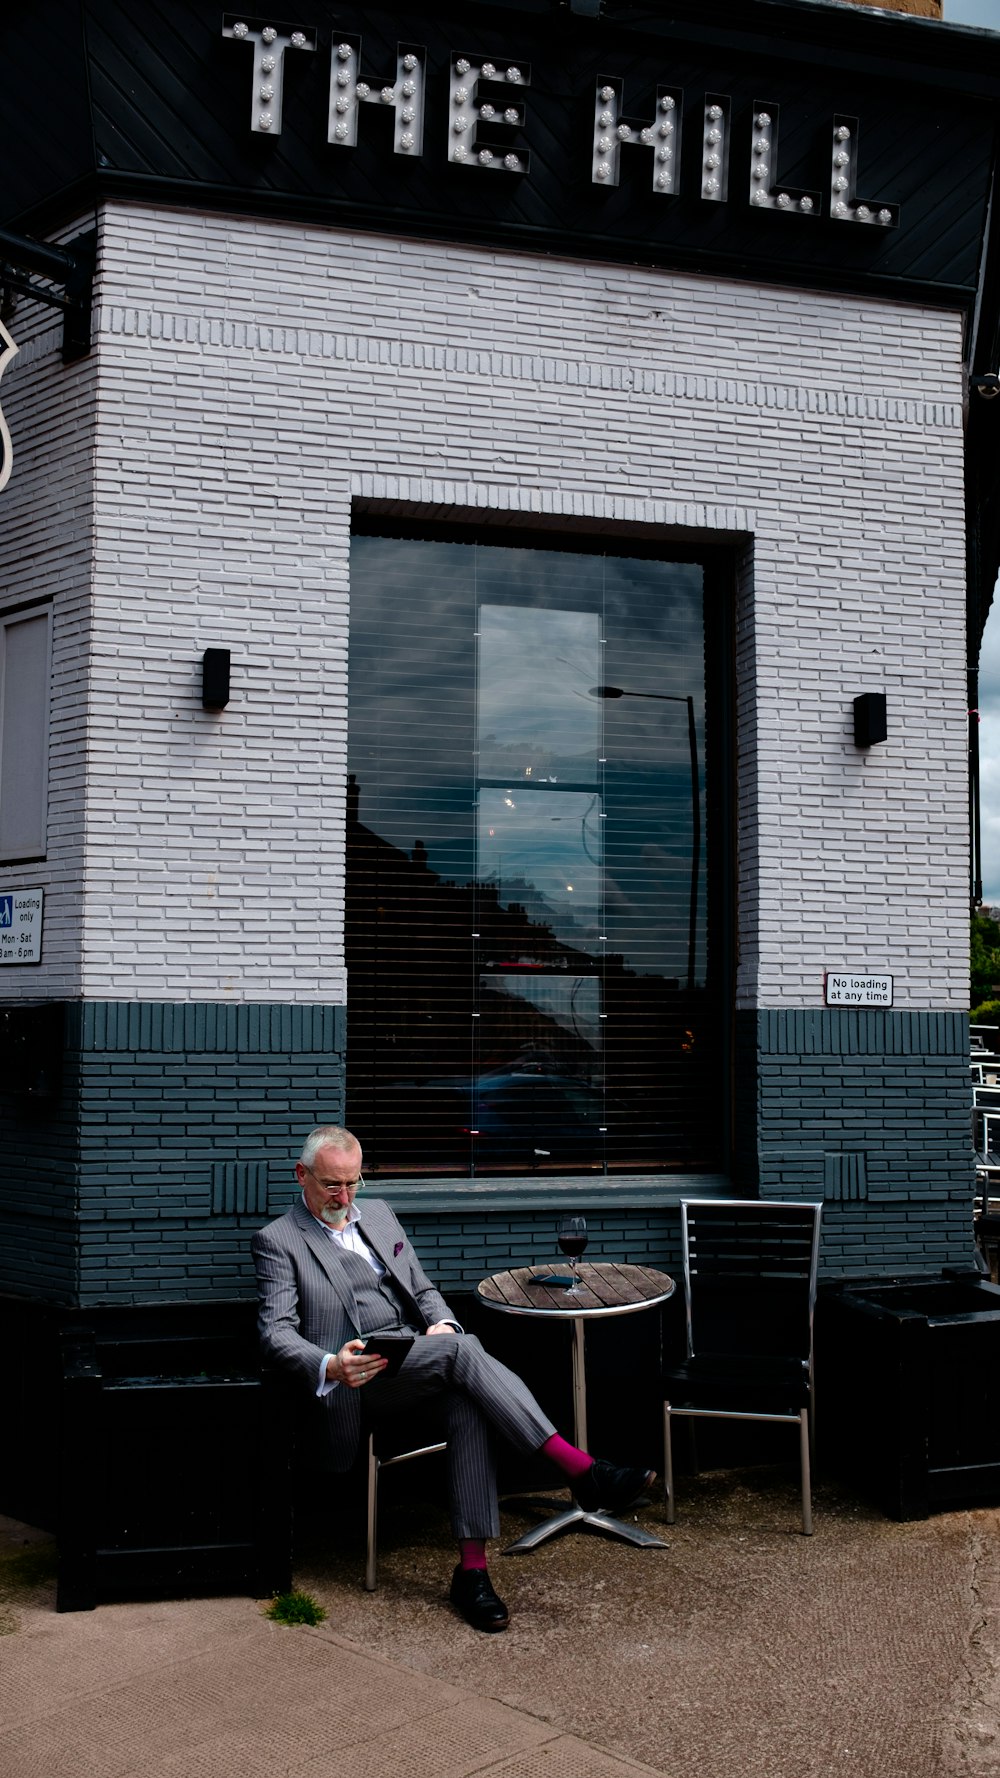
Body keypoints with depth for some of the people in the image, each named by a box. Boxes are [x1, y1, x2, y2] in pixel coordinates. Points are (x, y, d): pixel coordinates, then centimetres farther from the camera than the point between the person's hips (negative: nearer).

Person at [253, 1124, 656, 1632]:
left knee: (469, 1398, -31)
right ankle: (582, 1470, -35)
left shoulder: (378, 1213, 22)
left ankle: (472, 1568, -29)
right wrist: (329, 1366, -28)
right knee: (463, 1350, -32)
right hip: (355, 1385, -5)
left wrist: (441, 1323, -1)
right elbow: (276, 1331, -7)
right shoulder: (277, 1241, 4)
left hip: (421, 1358, 6)